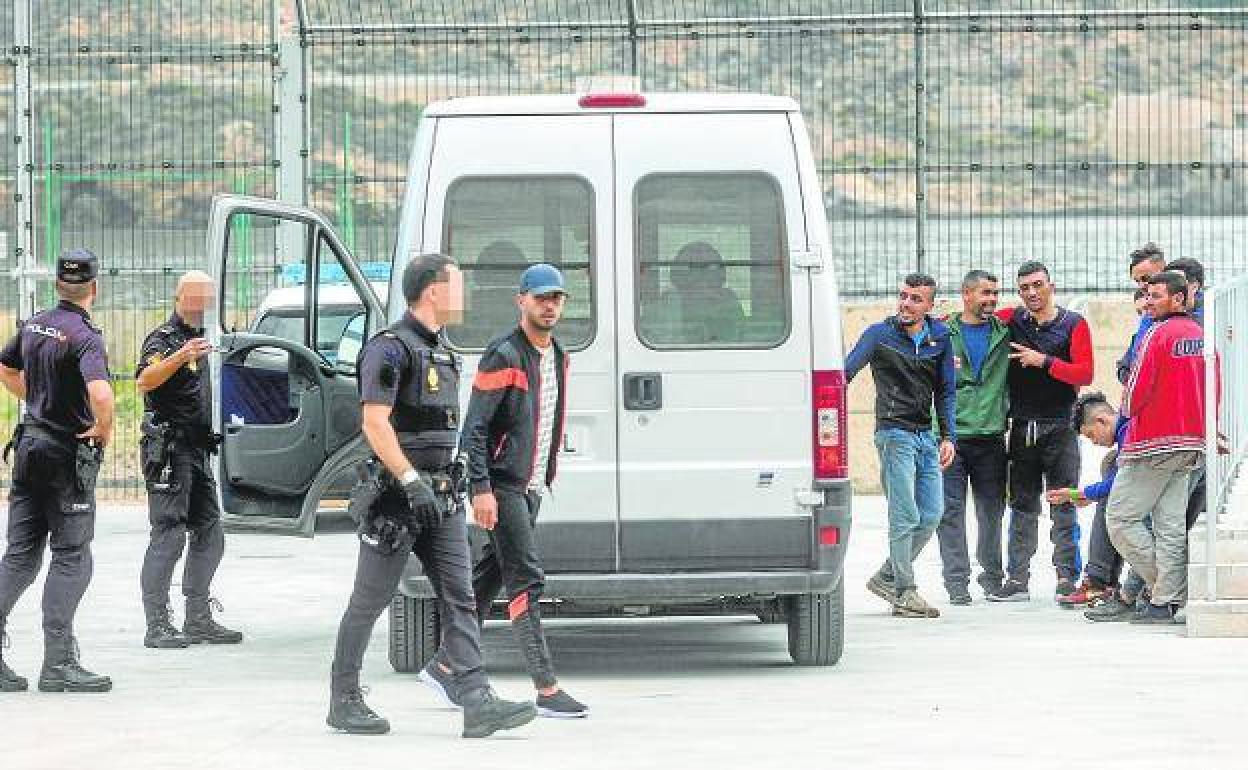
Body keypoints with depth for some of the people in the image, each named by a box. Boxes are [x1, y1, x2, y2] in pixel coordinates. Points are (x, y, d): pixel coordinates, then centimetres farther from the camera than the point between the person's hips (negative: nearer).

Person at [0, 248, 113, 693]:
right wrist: (104, 428, -15)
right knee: (72, 560, -2)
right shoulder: (85, 336, -17)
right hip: (68, 455, -7)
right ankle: (58, 664, -4)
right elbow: (100, 393, -34)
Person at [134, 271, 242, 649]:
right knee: (168, 536, -11)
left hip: (199, 451, 9)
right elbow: (144, 381, -28)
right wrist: (181, 356, -42)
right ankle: (157, 626, -11)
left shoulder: (201, 337, 18)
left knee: (209, 535, 10)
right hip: (169, 450, -9)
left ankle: (198, 620, 17)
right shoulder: (164, 338, -9)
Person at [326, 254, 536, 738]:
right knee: (369, 602, 2)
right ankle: (343, 701, 12)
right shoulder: (390, 348, -11)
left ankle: (478, 703, -11)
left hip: (440, 495, 8)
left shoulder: (441, 352, 17)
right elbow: (375, 422, -20)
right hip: (395, 496, -8)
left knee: (459, 597, -3)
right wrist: (411, 481, -26)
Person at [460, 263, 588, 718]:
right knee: (526, 579, -12)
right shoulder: (504, 356, -13)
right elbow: (474, 428, -15)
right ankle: (547, 690, -15)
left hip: (531, 487, 9)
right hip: (502, 485, -9)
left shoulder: (557, 356, 14)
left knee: (490, 576, 13)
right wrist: (481, 489, -22)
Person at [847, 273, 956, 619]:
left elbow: (945, 391, 15)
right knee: (905, 517, -9)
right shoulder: (880, 334, -4)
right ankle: (904, 593, -3)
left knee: (931, 516, 5)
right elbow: (845, 373, -8)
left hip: (926, 436, 6)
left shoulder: (939, 336, 9)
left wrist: (948, 436, 8)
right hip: (894, 434, -6)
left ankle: (887, 577, 19)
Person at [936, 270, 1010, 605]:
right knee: (951, 510, -5)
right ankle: (957, 581, 0)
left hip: (991, 436, 2)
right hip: (951, 436, -2)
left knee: (992, 510, 7)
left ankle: (991, 574, 22)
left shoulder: (1005, 335, 9)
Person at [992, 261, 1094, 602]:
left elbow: (1085, 373, -9)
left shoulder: (1073, 324, -1)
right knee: (1022, 506, 7)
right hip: (1022, 428, 3)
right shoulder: (1012, 320, 8)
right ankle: (1018, 580, 10)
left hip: (1059, 427, -3)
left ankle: (1067, 578, -1)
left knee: (1064, 506, -4)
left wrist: (1044, 361, -15)